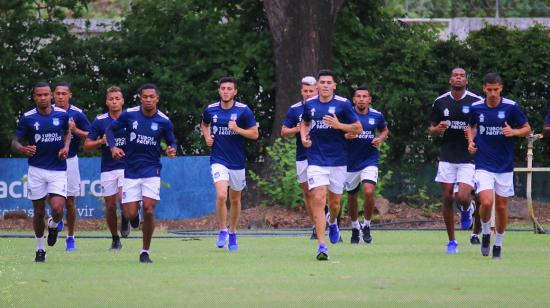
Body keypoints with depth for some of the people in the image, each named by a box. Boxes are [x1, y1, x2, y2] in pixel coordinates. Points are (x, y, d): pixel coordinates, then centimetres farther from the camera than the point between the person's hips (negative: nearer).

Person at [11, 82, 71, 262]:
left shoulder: (61, 115, -1)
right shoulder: (27, 118, -5)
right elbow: (15, 141, -1)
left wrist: (66, 146, -1)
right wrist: (22, 149, -24)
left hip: (58, 169, 0)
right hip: (36, 170, 0)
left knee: (57, 209, -15)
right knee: (39, 212, 5)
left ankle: (53, 226, 21)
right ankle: (40, 249, 23)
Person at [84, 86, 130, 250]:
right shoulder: (100, 121, 0)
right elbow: (87, 146, 1)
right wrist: (102, 141, -14)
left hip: (127, 167, -1)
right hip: (108, 168, 1)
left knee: (124, 198, -22)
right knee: (110, 206, 3)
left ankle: (126, 219, 11)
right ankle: (115, 239, 21)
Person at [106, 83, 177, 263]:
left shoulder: (164, 121, -5)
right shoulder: (129, 115, -5)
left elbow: (171, 142, 8)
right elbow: (111, 129, 8)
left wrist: (172, 150, -15)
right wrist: (113, 147, -9)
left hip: (151, 170, -1)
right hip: (130, 170, 1)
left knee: (149, 210, -14)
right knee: (130, 214, -5)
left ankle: (145, 252, 2)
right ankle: (129, 220, 36)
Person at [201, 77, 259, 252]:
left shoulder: (243, 110, -7)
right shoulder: (210, 110, 0)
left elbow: (255, 134, -4)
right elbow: (204, 124, 22)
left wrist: (237, 129, -19)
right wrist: (207, 137, 3)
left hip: (237, 162, 1)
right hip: (218, 160, -1)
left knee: (235, 200, 12)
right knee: (221, 196, -20)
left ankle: (233, 233, 29)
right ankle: (222, 230, -4)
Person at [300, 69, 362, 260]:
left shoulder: (343, 104, -5)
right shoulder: (309, 104, 5)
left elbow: (358, 128, -2)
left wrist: (338, 125, -18)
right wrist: (304, 137, 4)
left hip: (338, 159, -1)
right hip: (316, 159, 1)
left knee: (334, 201, 9)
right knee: (318, 199, -13)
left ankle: (333, 223, 46)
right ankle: (322, 246, -15)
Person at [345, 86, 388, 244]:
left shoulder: (377, 115, 0)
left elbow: (385, 130, 18)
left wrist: (380, 139, -3)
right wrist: (345, 136, -19)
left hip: (370, 160, -1)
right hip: (351, 162, 1)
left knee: (369, 191, -19)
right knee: (352, 196, 10)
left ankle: (367, 226, 0)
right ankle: (355, 227, 32)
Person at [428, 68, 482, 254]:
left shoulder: (477, 102, -2)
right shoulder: (440, 102, 6)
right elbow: (432, 130, 14)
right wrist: (437, 130, -10)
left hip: (469, 158, -3)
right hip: (447, 158, 3)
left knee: (462, 197, -17)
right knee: (447, 199, 1)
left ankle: (467, 209, 22)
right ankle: (451, 241, 14)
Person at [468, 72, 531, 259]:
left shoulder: (511, 107, -6)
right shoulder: (476, 108, 0)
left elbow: (527, 129, 3)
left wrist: (514, 132, -18)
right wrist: (471, 141, 2)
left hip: (505, 165, 0)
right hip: (483, 165, 0)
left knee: (502, 206, 6)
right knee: (486, 202, -18)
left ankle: (499, 244, 24)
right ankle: (485, 234, 10)